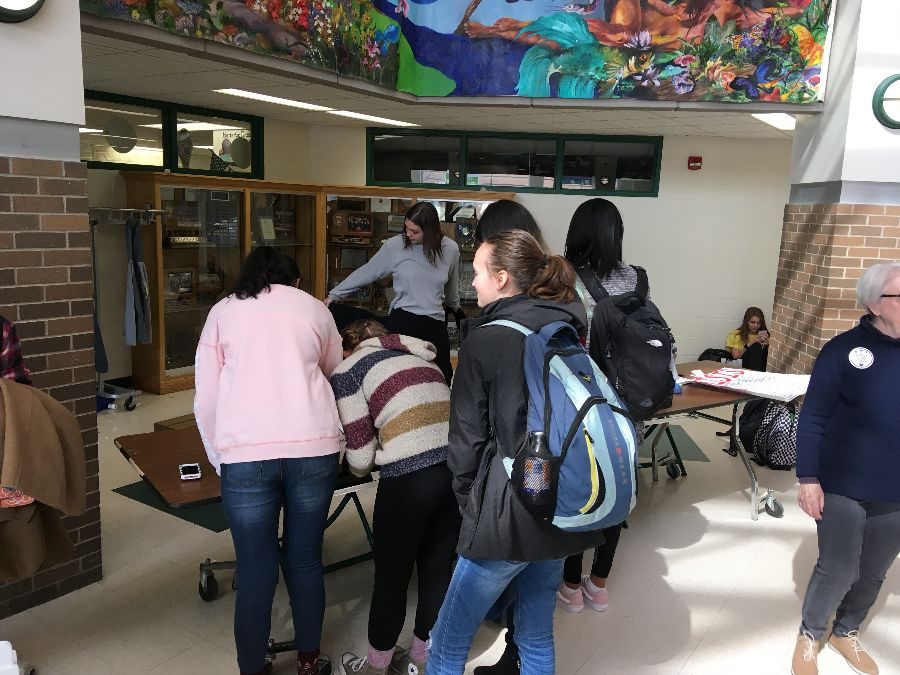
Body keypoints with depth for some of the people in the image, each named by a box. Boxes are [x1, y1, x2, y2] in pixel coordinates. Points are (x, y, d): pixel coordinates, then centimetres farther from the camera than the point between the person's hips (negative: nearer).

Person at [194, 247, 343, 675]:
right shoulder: (314, 307, 17)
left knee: (255, 573, 9)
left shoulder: (223, 311, 15)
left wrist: (220, 459, 18)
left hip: (246, 453, -1)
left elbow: (205, 401, 10)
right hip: (314, 447, 1)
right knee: (305, 563, 16)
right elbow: (334, 375, 26)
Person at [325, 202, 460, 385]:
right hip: (402, 321, -2)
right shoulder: (395, 246, -5)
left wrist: (455, 308, 34)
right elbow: (366, 273, 5)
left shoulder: (450, 249, 1)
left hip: (435, 324, 2)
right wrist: (334, 294, 8)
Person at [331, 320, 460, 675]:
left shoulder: (348, 370, 10)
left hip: (410, 476, -5)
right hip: (458, 467, 6)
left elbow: (361, 457, 4)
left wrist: (361, 467, 27)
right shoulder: (421, 358, 25)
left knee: (391, 575, 15)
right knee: (439, 569, 20)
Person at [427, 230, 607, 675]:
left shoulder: (485, 339, -11)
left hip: (508, 512, -6)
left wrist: (468, 501, 4)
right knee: (537, 637, 21)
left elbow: (468, 436, -10)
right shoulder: (568, 333, 6)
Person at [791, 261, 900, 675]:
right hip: (842, 487, -4)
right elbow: (813, 417, -11)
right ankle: (809, 636, 30)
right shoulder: (844, 350, -13)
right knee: (837, 571, 4)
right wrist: (808, 477, -14)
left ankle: (845, 633, 41)